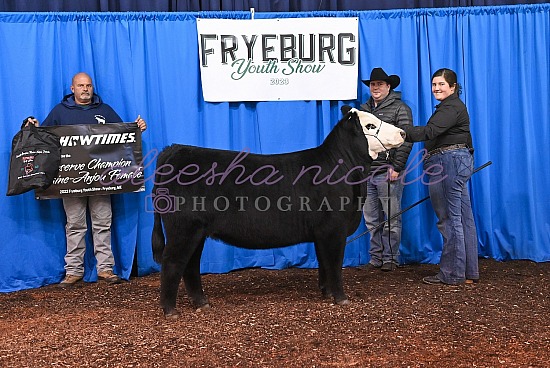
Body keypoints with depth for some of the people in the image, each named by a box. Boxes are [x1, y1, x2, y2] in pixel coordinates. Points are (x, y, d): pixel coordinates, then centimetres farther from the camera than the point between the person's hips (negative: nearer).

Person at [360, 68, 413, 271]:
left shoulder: (400, 109, -1)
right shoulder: (364, 109, 17)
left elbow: (406, 139, -8)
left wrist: (396, 167, -14)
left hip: (387, 172, -6)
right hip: (366, 171, 6)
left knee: (391, 218, 0)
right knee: (371, 219, 10)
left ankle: (390, 258, 9)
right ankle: (376, 257, 19)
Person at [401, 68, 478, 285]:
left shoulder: (452, 107, -11)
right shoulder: (451, 106, 23)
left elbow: (431, 131, -26)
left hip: (449, 164, -11)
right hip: (456, 163, 11)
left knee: (449, 219, -6)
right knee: (463, 219, 11)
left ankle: (451, 274, 1)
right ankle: (469, 272, 18)